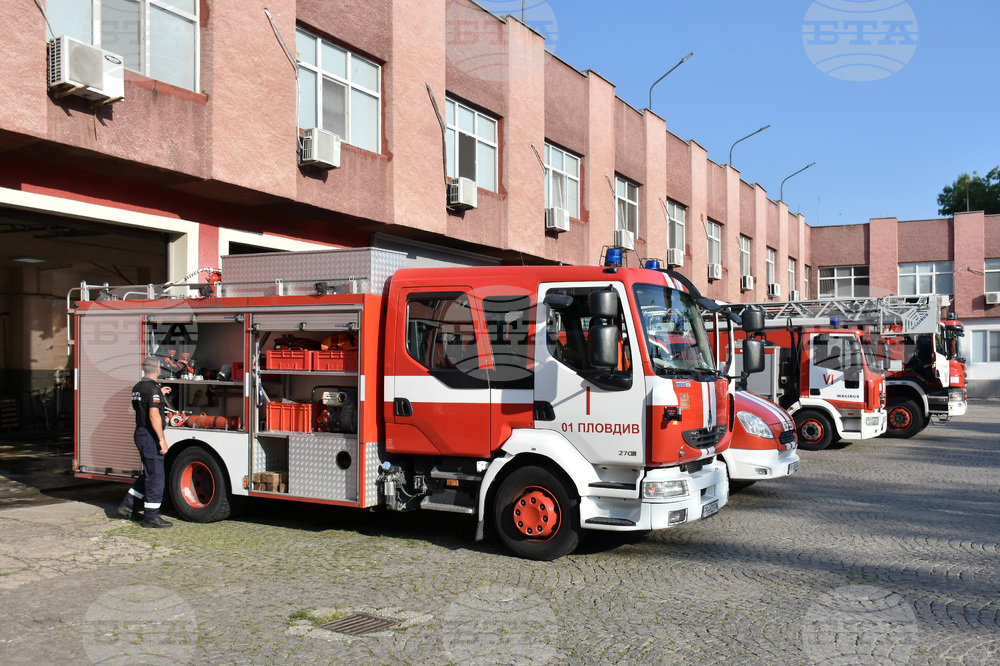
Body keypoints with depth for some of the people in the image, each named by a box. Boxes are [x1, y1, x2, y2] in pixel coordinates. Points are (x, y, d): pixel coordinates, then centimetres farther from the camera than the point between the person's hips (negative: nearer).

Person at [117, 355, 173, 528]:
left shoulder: (137, 387, 12)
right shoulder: (153, 388, -17)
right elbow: (154, 415, -24)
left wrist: (160, 395, 30)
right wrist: (162, 439, -24)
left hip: (140, 434, 10)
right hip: (150, 436, -10)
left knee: (148, 474, 20)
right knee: (155, 476, -3)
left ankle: (128, 506, 22)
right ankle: (151, 517, 1)